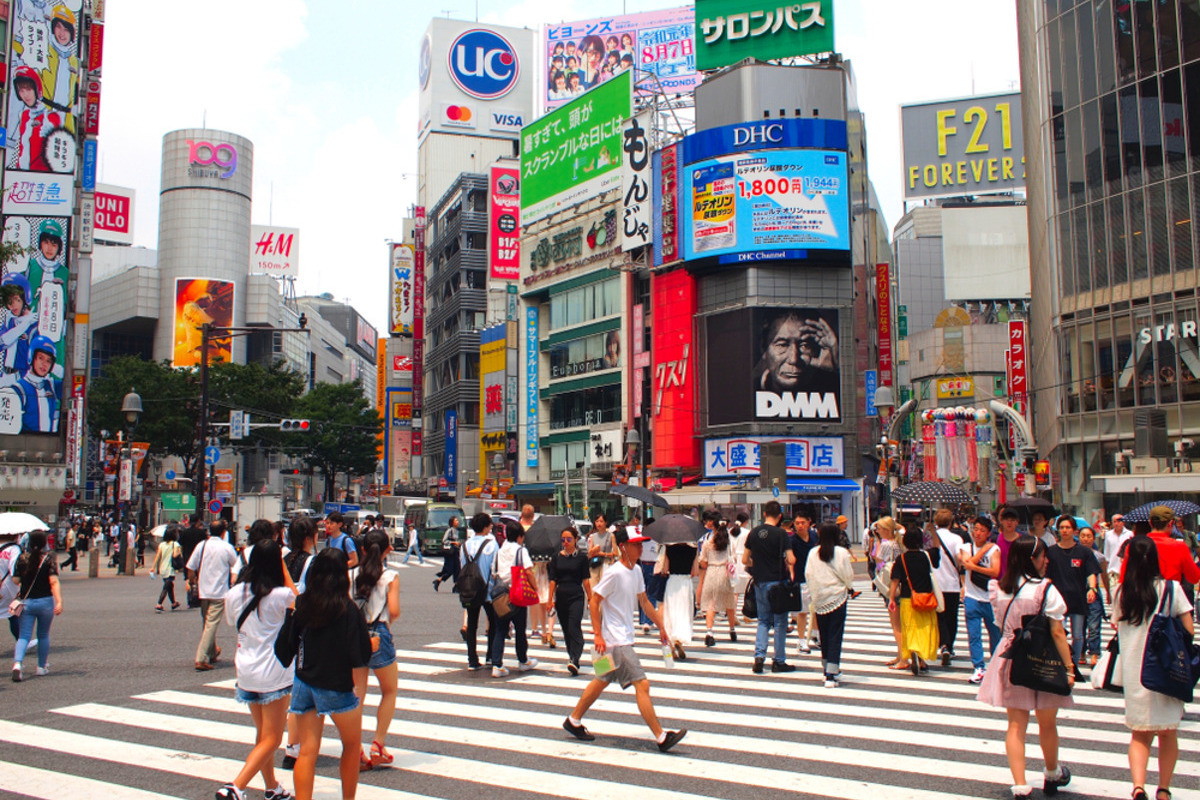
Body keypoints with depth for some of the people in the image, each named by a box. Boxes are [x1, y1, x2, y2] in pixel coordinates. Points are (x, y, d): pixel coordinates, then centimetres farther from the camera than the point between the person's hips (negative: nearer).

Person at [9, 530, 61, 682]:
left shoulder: (22, 558, -1)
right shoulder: (49, 558, -9)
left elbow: (16, 580, 2)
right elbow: (54, 581, -17)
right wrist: (59, 601, -20)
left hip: (26, 602, 2)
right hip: (45, 601, -1)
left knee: (24, 636, 4)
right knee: (43, 635, 15)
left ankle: (17, 663, -20)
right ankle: (42, 667, 24)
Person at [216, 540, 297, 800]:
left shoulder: (234, 594, 0)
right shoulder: (279, 595, -15)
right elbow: (296, 598, 9)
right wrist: (283, 565, 7)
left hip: (246, 671, 6)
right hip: (274, 673, -6)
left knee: (262, 735, 19)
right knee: (271, 739, 2)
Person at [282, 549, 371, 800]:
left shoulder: (303, 604, -3)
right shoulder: (348, 609, -16)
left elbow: (292, 643, 7)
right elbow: (360, 654, -15)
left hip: (304, 683, 4)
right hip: (337, 686, -3)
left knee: (307, 751, 7)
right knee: (352, 745, 17)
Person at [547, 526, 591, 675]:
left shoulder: (581, 557, 0)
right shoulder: (557, 557, 7)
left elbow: (586, 579, 1)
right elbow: (553, 580, 7)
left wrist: (590, 598, 0)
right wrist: (551, 599, 3)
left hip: (576, 596, -4)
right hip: (561, 597, 4)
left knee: (574, 628, -14)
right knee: (566, 629, 12)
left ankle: (574, 661, -22)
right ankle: (572, 656, 28)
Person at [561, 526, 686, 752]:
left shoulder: (636, 571, 8)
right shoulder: (614, 573, -18)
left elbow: (644, 602, 19)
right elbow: (594, 601, -15)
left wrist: (660, 626, 18)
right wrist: (598, 635, -18)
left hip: (625, 638, 9)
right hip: (616, 641, -9)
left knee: (602, 681, 19)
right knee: (642, 685, -10)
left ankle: (573, 721, 33)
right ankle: (661, 737, -6)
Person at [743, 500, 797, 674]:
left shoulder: (753, 533, 3)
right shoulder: (780, 533, -11)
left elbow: (745, 560, 7)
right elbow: (791, 560, -16)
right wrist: (789, 566, 7)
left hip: (760, 582, 4)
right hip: (777, 581, -4)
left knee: (763, 621, 14)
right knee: (780, 622, 5)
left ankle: (759, 655, 0)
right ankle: (779, 661, 10)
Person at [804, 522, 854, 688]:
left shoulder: (813, 552, -1)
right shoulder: (841, 552, -8)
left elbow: (808, 575, 2)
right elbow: (848, 575, -5)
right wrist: (850, 587, 16)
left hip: (819, 598, 3)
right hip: (837, 597, -3)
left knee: (824, 635, 16)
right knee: (835, 636, -2)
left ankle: (828, 669, 26)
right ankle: (831, 675, -7)